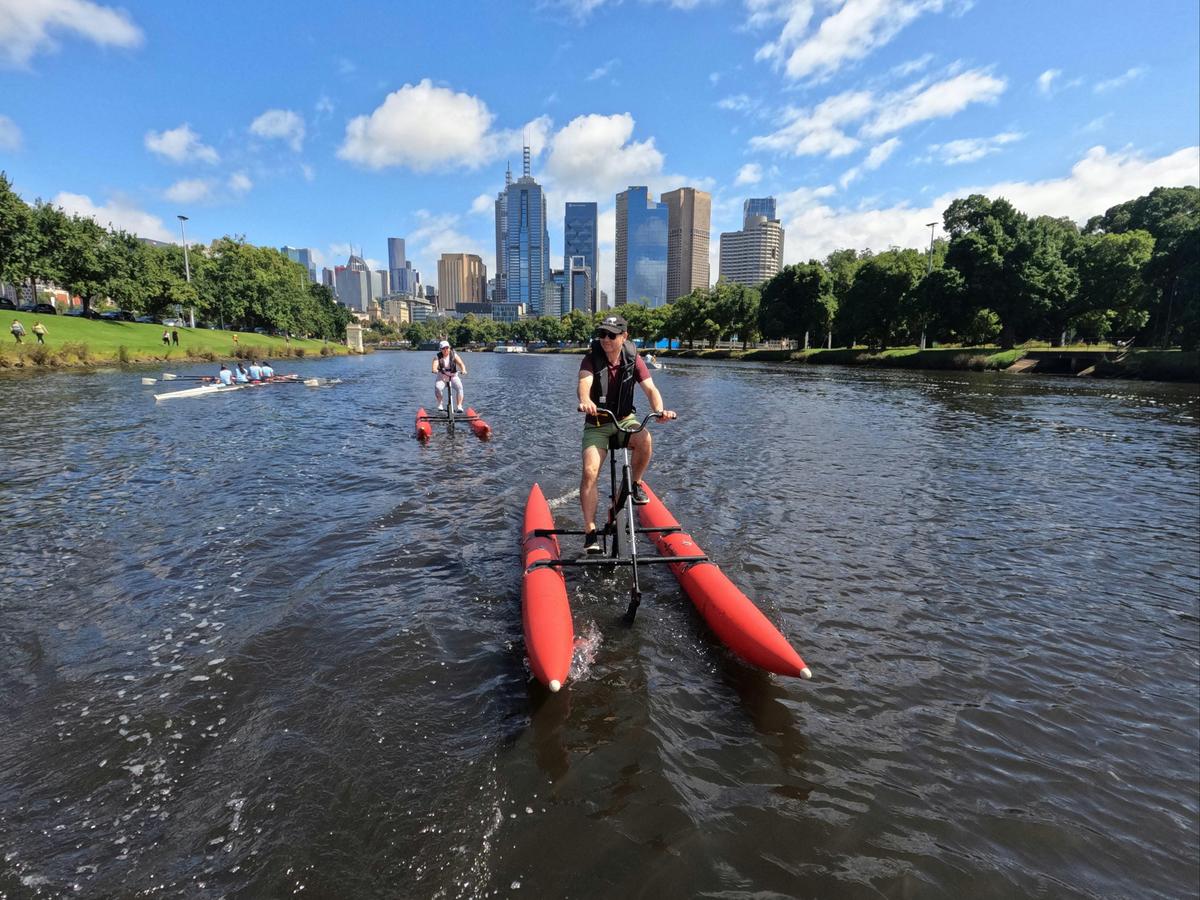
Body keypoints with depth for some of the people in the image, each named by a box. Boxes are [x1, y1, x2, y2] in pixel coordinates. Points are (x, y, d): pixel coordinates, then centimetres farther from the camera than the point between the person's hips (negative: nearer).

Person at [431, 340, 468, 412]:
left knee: (459, 387, -28)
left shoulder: (454, 355, -4)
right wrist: (435, 370, -47)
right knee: (437, 387, -29)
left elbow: (461, 363, -18)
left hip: (453, 377, 0)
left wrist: (463, 370, -40)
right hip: (441, 378, 0)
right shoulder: (438, 357, -4)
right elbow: (435, 365, -23)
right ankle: (440, 403, -6)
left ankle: (459, 406, -24)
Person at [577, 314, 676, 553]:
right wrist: (585, 401, -55)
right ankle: (590, 531, -11)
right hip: (596, 424, -1)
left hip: (625, 420, 1)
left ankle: (635, 484, -4)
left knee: (645, 439, -33)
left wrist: (659, 409, -39)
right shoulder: (592, 359, -11)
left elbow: (650, 388, -17)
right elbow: (584, 383, -31)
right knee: (589, 471, -20)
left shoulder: (633, 360, -7)